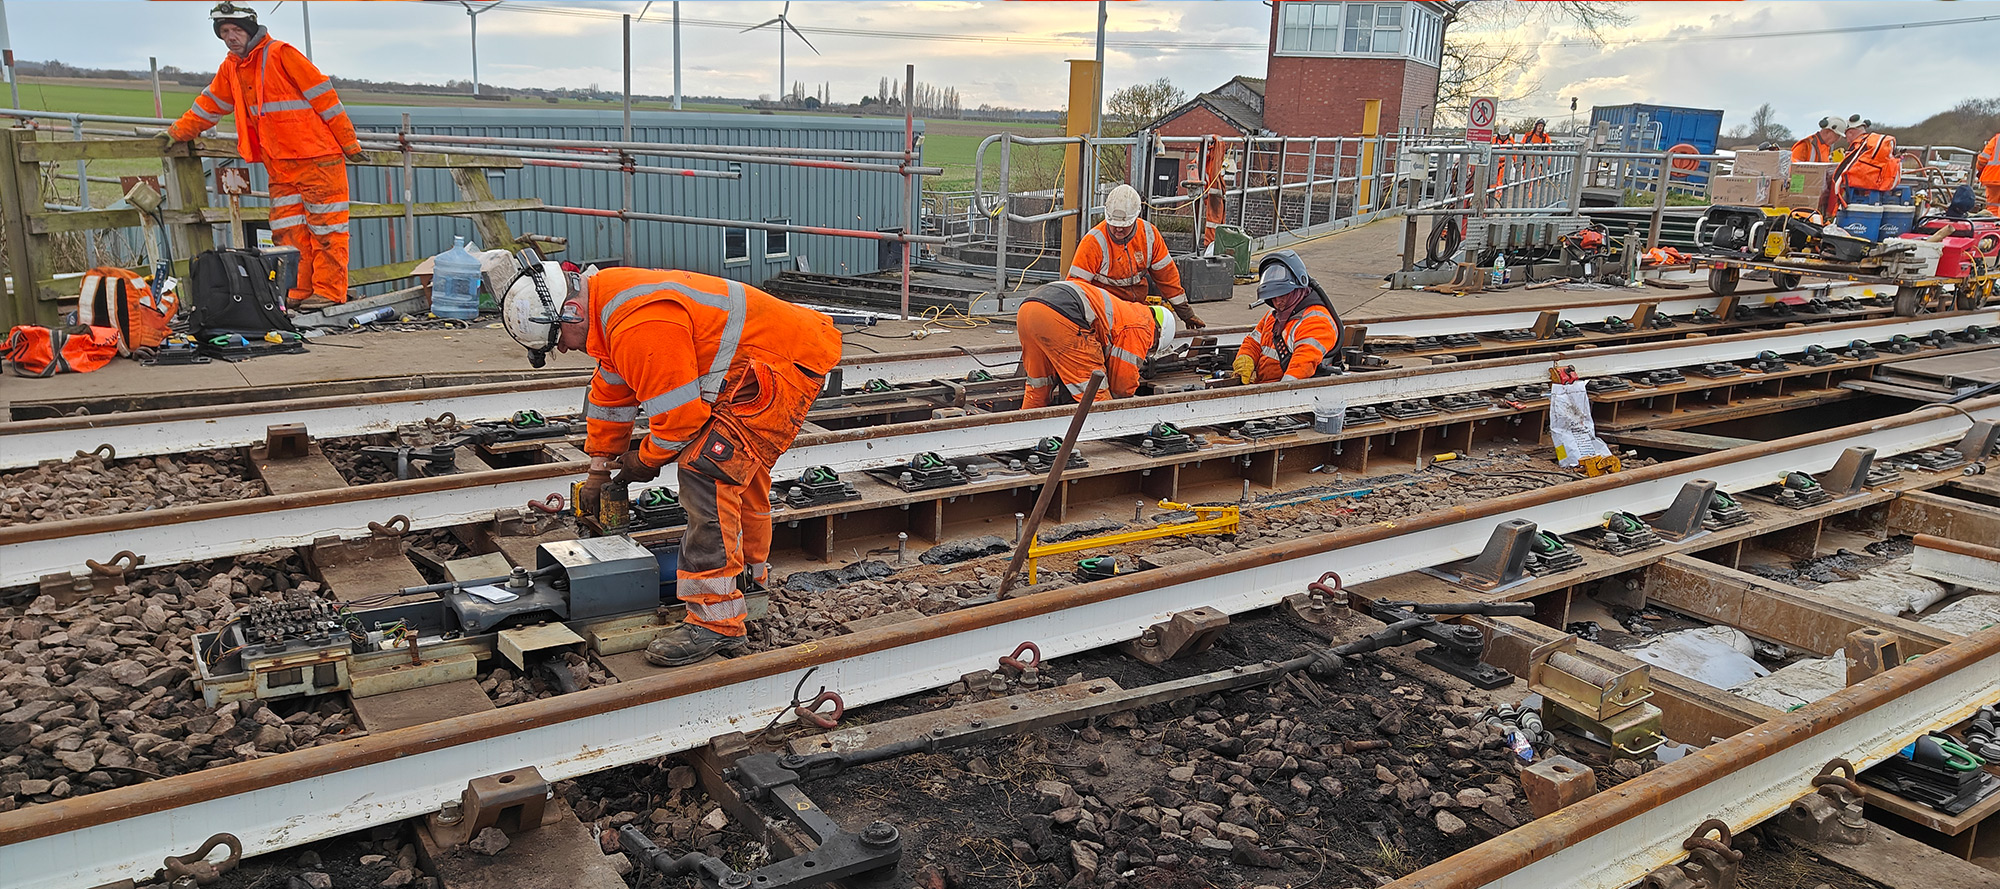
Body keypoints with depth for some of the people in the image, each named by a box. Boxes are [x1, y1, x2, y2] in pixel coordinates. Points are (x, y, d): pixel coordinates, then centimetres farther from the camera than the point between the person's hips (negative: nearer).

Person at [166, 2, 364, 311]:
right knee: (289, 229, 5)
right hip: (280, 166, 8)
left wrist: (349, 143, -10)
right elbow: (209, 105, 27)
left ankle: (329, 291, -1)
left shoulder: (280, 54, -8)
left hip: (317, 158, -7)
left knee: (325, 226, -3)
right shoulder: (231, 68, 14)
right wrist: (177, 132, 26)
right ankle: (302, 291, 10)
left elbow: (323, 95, -10)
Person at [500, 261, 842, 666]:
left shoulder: (640, 327, -26)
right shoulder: (608, 301, 10)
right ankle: (751, 574, 46)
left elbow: (680, 412, -22)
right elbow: (611, 392, 22)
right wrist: (598, 470, 28)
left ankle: (716, 619, -12)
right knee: (738, 468, 26)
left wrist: (646, 460, -1)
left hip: (785, 365, -11)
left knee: (705, 473, -16)